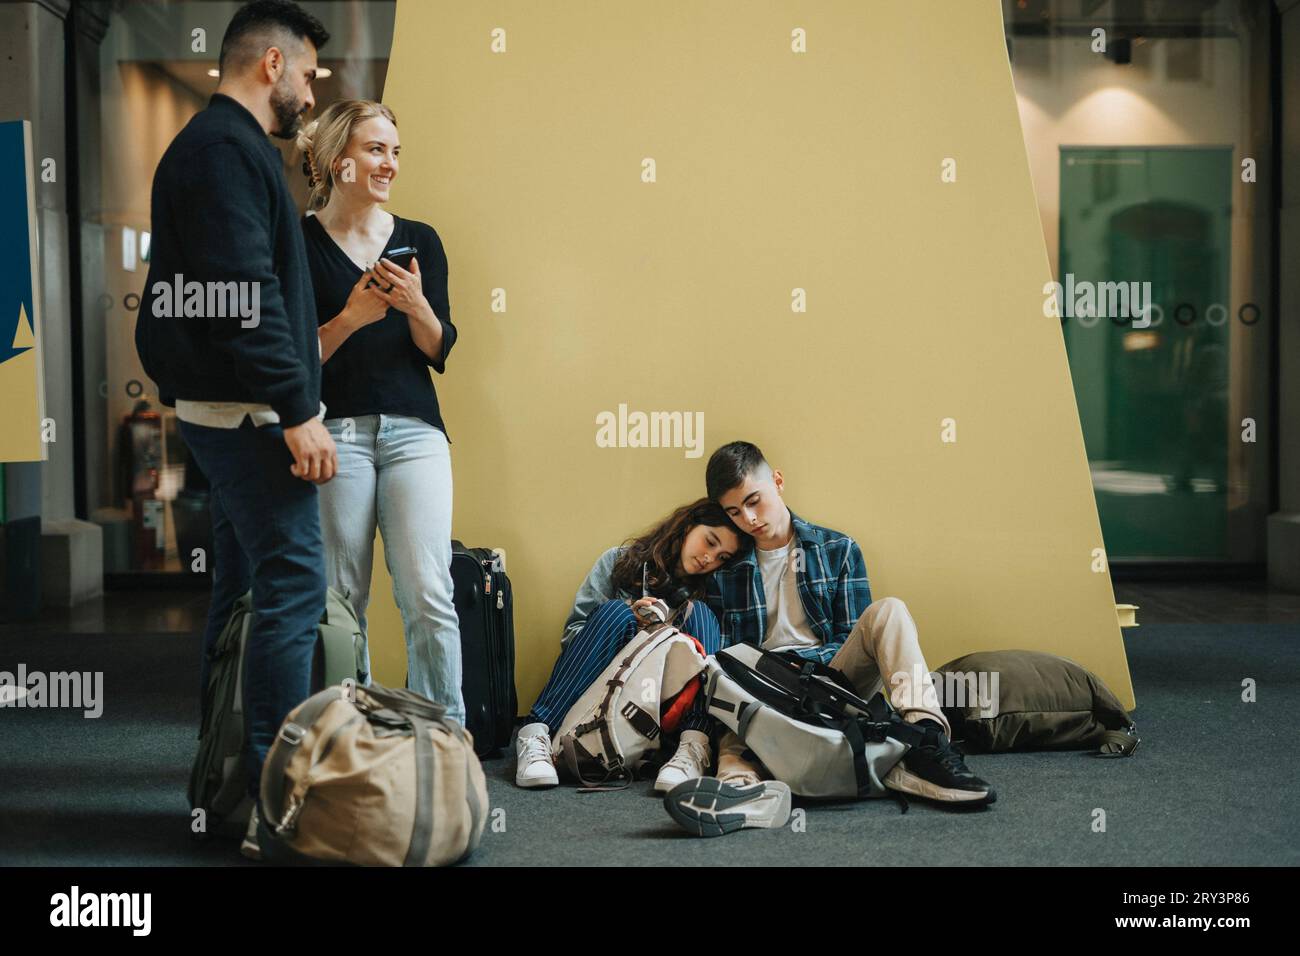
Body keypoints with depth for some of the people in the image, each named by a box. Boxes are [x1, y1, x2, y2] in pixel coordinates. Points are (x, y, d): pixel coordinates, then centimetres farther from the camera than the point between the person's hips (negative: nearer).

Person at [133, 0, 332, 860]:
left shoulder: (221, 146, 21)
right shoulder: (228, 149, -12)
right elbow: (246, 296, -22)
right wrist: (298, 412, -23)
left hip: (230, 411, 11)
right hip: (248, 410, -11)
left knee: (246, 588, 15)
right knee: (293, 587, -12)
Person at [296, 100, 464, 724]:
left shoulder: (420, 240, 12)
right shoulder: (300, 242, 2)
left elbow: (439, 352, 9)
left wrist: (417, 306, -11)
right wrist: (351, 317, -15)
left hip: (413, 430, 2)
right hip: (334, 431, -2)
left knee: (428, 595, -7)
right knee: (340, 601, 0)